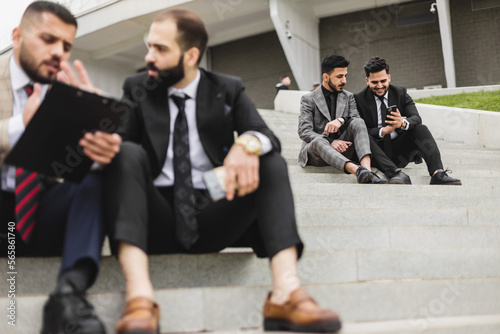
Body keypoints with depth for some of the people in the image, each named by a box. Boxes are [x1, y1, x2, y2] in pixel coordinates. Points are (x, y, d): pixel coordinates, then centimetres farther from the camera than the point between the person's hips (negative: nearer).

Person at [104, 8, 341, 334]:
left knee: (270, 160, -18)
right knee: (127, 153, -25)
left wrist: (249, 143, -31)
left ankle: (286, 290, -36)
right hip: (158, 218, 0)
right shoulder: (137, 89, 9)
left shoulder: (228, 90, 8)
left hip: (212, 218, 1)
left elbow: (268, 137, -7)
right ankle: (139, 294, -44)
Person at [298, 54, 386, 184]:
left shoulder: (348, 97, 18)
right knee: (319, 141, -38)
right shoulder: (308, 99, 6)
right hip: (315, 152, -3)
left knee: (358, 122, -23)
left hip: (341, 150, 3)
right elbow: (304, 132, -6)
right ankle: (357, 170, -62)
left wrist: (341, 120, -23)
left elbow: (357, 119, 1)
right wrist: (331, 142, -23)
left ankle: (367, 168, -48)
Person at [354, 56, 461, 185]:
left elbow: (416, 118, -6)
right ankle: (396, 173, -50)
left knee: (421, 129, -21)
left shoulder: (400, 93, 8)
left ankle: (437, 174, -38)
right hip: (378, 152, -2)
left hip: (400, 152, 3)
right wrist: (383, 131, -26)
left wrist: (403, 123, -29)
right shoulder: (359, 99, 0)